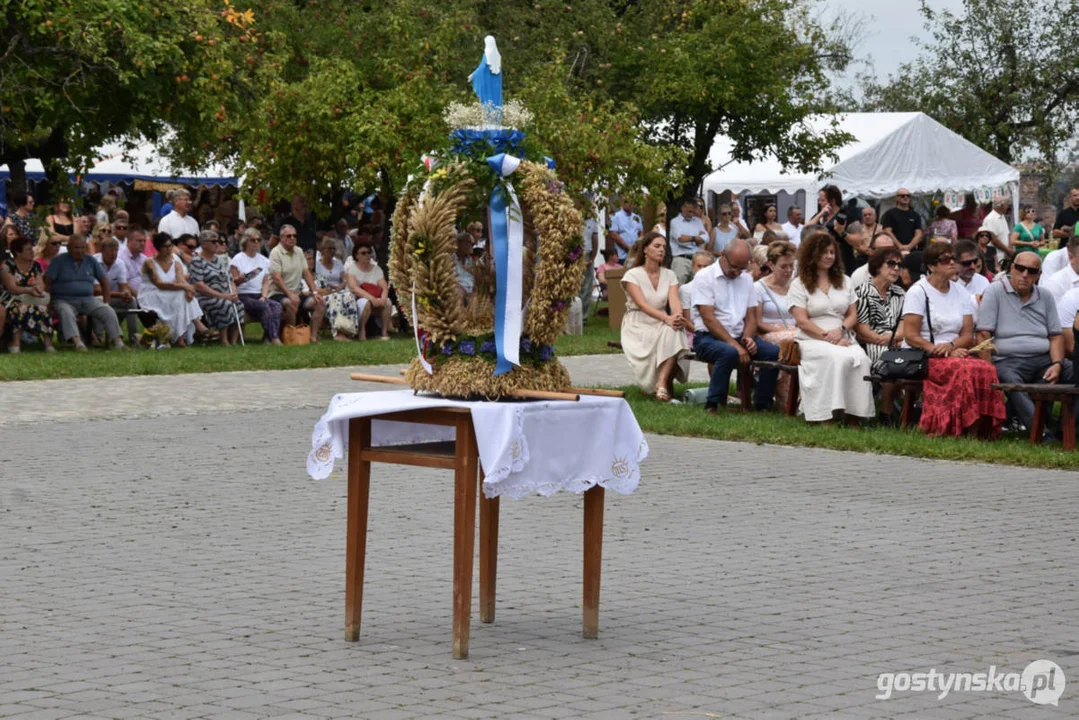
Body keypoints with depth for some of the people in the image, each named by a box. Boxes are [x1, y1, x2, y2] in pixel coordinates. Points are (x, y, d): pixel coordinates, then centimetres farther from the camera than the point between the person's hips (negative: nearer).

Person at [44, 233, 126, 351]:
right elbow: (47, 283, -4)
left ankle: (118, 341, -29)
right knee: (66, 313, -39)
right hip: (64, 300, -4)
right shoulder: (59, 261, 2)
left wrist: (106, 303, 9)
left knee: (108, 311, -20)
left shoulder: (91, 261, 13)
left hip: (87, 300, 4)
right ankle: (77, 342, -56)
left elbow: (104, 281, 19)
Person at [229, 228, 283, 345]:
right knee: (264, 306, -33)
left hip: (259, 296, 5)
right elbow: (233, 282, -2)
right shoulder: (237, 259, 3)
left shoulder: (264, 260, 19)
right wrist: (242, 278, -24)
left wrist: (264, 297, -4)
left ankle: (268, 338, -35)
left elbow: (266, 282, 14)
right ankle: (273, 337, -38)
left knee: (276, 306, -25)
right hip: (243, 296, -5)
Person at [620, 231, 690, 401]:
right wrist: (667, 318, -35)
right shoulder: (632, 275, -3)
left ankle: (662, 383, -35)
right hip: (638, 326, -4)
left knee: (674, 333, -33)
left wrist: (677, 315, -33)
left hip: (662, 324, 4)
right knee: (669, 331, -33)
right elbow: (642, 304, -18)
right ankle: (666, 384, -21)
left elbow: (674, 299, -7)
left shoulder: (669, 275, 11)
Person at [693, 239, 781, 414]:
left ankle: (762, 404, -9)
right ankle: (712, 405, -25)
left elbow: (751, 316, 13)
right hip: (708, 337, -6)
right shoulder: (704, 278, -6)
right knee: (729, 352, -38)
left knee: (774, 352, -18)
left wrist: (748, 338, -10)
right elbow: (709, 319, -14)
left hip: (739, 336, 6)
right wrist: (735, 345, -21)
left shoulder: (746, 279, 14)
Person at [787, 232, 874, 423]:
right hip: (812, 340, -4)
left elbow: (853, 315, 15)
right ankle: (826, 416, -39)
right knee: (835, 357, -37)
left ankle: (854, 415, -29)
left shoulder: (844, 281, 20)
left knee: (860, 357, -31)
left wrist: (840, 331, -7)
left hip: (842, 338, 4)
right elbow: (802, 321, -4)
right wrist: (828, 337, -13)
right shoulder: (799, 284, 6)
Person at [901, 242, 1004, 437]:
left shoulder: (961, 293, 16)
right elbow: (911, 336, -7)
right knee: (965, 370, -34)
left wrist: (951, 346, -12)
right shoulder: (918, 292, 1)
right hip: (922, 358, -5)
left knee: (986, 369, -28)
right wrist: (938, 351, -16)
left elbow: (968, 336, 10)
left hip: (954, 354, 5)